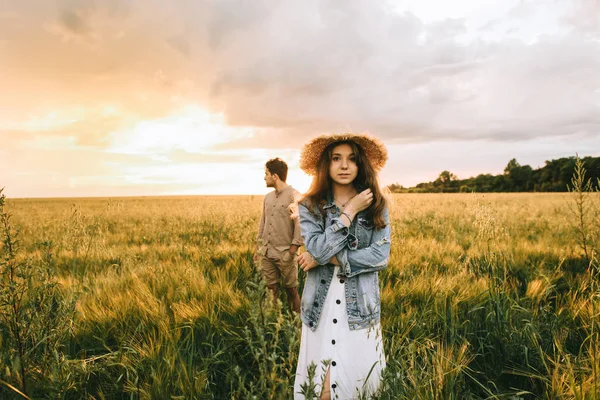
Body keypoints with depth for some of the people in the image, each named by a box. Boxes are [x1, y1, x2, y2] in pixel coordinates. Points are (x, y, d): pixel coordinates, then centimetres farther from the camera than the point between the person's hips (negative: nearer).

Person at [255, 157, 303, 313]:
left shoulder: (294, 196, -9)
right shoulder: (268, 197, 12)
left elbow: (300, 224, -14)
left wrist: (293, 249, -17)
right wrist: (259, 247, 15)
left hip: (285, 254, -6)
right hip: (267, 254, 6)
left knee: (291, 290, 5)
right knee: (272, 290, 10)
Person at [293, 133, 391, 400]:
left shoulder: (376, 205, 0)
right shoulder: (309, 206, -2)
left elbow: (381, 256, -9)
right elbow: (319, 249, -17)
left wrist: (327, 259, -13)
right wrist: (350, 211, -14)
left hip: (360, 305, 1)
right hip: (321, 304, 0)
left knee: (359, 378, 9)